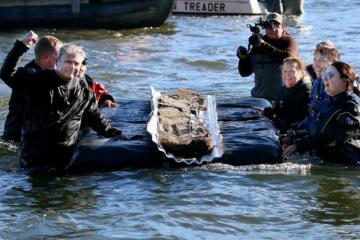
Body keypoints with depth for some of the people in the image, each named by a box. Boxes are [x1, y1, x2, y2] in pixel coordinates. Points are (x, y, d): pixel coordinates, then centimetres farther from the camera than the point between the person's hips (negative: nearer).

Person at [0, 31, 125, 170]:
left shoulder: (84, 91, 7)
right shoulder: (40, 81, -4)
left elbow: (95, 119, 20)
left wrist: (116, 135, 14)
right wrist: (22, 46, -21)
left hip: (66, 154, 3)